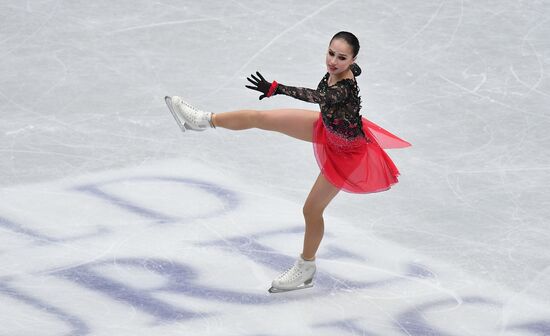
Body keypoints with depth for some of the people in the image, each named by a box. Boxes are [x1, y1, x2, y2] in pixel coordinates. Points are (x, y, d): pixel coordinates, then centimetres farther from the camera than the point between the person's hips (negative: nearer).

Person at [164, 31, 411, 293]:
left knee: (312, 209, 5)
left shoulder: (346, 88, -43)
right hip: (327, 129, 7)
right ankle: (206, 120, 25)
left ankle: (306, 268, 28)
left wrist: (276, 89, -73)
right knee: (260, 118, 4)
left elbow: (318, 96, -62)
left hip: (346, 150, -7)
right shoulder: (337, 71, -20)